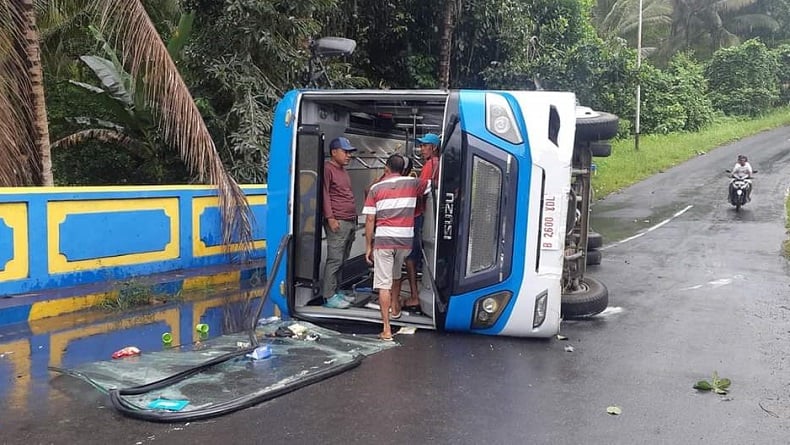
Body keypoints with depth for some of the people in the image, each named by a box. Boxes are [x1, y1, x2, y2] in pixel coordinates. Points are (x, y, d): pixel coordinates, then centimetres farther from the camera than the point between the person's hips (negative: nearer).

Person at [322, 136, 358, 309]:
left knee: (342, 260, 11)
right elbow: (325, 194, -13)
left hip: (350, 222, 9)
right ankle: (329, 297, -6)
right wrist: (330, 217, -19)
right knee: (335, 260, -9)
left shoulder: (343, 171, 22)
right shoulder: (328, 169, -6)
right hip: (337, 222, -9)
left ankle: (336, 292, 19)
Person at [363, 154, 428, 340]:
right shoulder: (412, 183, 4)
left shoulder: (376, 188, 2)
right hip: (405, 239, 3)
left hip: (383, 239, -2)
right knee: (396, 275, 28)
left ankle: (386, 328, -5)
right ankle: (395, 308, 47)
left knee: (384, 284, -1)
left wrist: (368, 246, 4)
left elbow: (370, 220, -1)